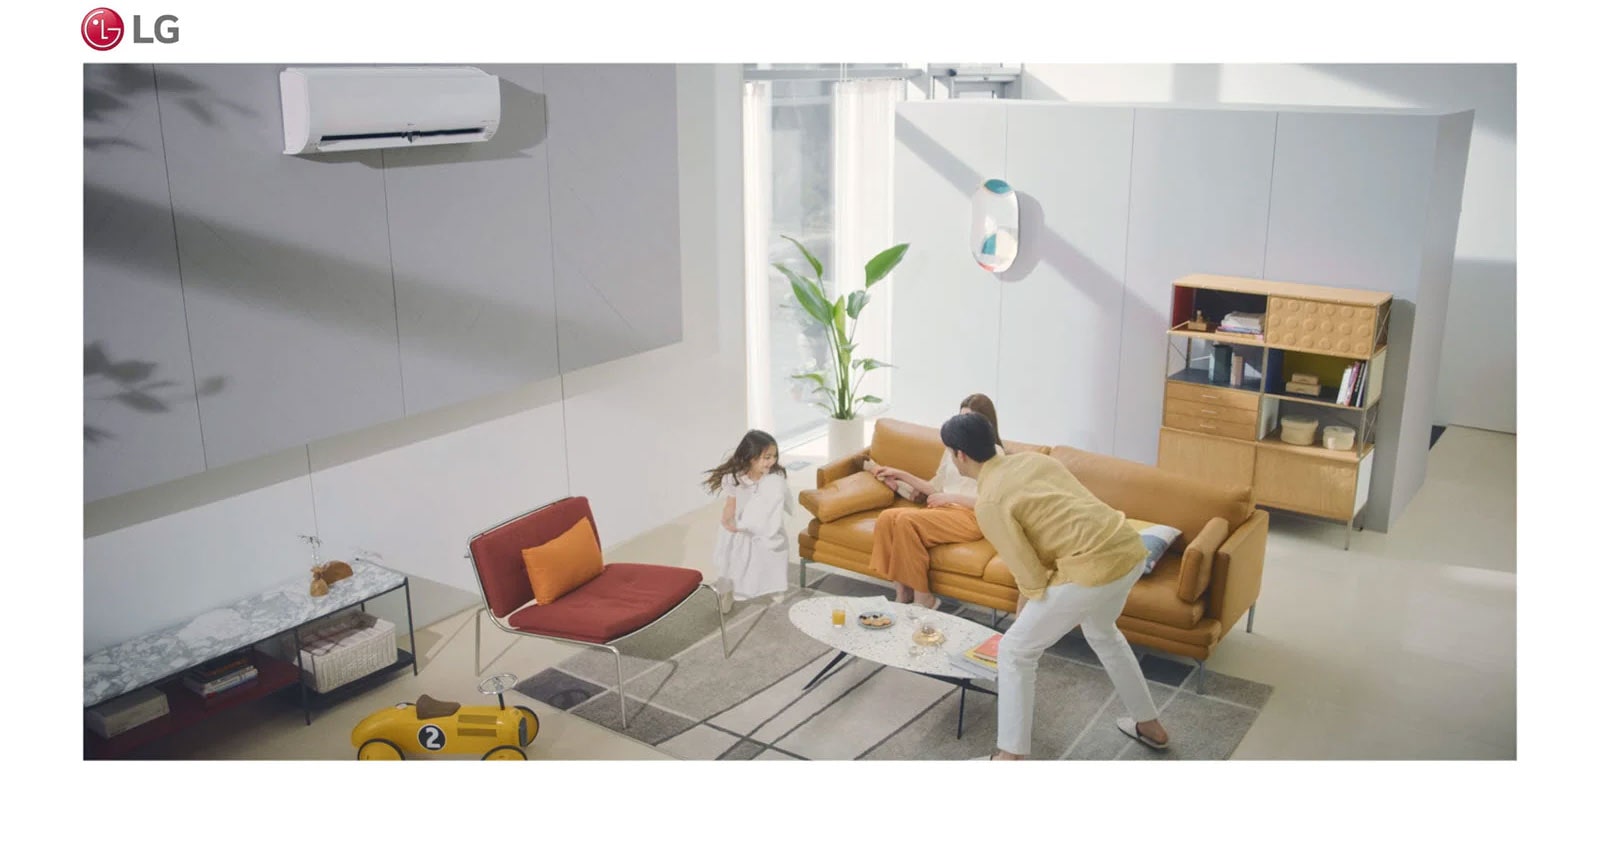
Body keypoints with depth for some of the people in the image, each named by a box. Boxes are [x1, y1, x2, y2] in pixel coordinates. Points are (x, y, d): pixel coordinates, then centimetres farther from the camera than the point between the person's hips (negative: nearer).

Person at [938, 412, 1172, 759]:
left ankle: (1010, 758, 12)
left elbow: (1031, 576, -8)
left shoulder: (989, 503, -8)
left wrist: (1024, 611, 14)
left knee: (1015, 651, 7)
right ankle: (1149, 725, 50)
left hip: (1095, 567, -9)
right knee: (1102, 632, 37)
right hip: (1129, 548, 9)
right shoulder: (1030, 458, 16)